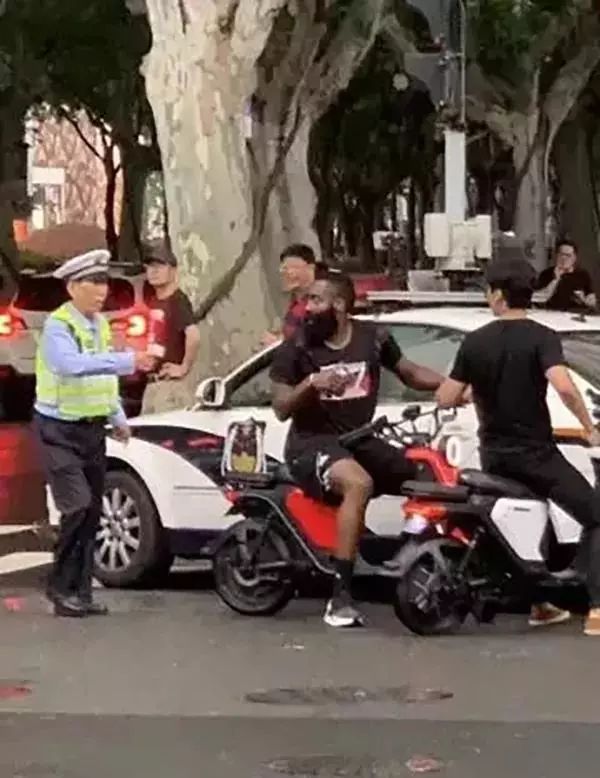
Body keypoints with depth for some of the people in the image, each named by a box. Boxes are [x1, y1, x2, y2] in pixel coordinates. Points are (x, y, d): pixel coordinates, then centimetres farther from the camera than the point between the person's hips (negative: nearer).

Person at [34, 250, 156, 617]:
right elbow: (75, 365, -37)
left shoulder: (101, 324, 9)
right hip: (60, 431, -8)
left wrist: (118, 418, 11)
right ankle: (61, 587, -2)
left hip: (93, 429, 8)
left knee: (92, 513, 7)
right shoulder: (57, 327, -18)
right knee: (78, 508, -16)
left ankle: (80, 591, 15)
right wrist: (128, 361, -43)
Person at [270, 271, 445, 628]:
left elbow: (409, 373, 17)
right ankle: (340, 597, -38)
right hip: (312, 442, -6)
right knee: (359, 484, -36)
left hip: (361, 440, 6)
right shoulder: (295, 348, -6)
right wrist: (311, 382, -26)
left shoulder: (373, 337, 4)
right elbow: (281, 409, -8)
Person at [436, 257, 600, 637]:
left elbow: (446, 398, 0)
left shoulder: (474, 341, 1)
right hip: (535, 453, -5)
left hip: (494, 456, 5)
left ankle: (540, 602, 26)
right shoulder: (542, 338, -11)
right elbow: (564, 386, -28)